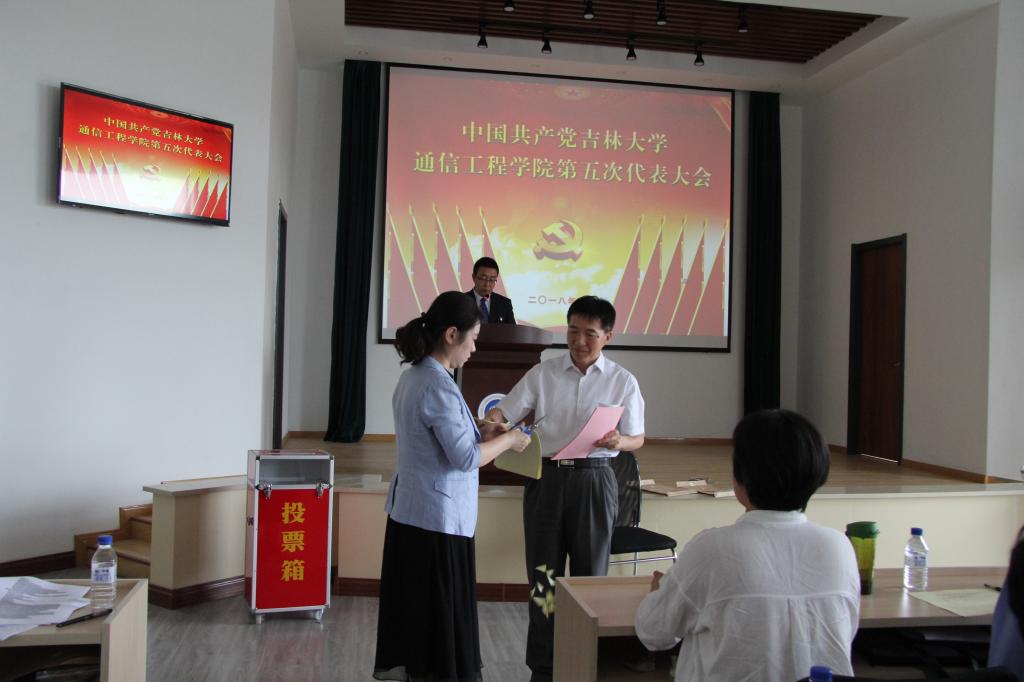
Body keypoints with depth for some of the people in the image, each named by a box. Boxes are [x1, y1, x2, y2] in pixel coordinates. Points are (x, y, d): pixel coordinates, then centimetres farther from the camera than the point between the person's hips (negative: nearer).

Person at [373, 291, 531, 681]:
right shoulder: (438, 385, -21)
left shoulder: (413, 376, 8)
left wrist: (481, 430, 10)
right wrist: (508, 439, -7)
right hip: (438, 517, -9)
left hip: (408, 510, 9)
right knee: (441, 614, 2)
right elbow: (465, 458, -21)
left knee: (413, 606, 16)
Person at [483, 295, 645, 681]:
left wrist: (618, 441, -18)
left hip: (593, 480, -1)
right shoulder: (543, 374, 3)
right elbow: (505, 411, 0)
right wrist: (491, 421, -23)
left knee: (590, 573, 8)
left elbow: (637, 438, 5)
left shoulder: (622, 382, 2)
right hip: (546, 477, 1)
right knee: (543, 573, 6)